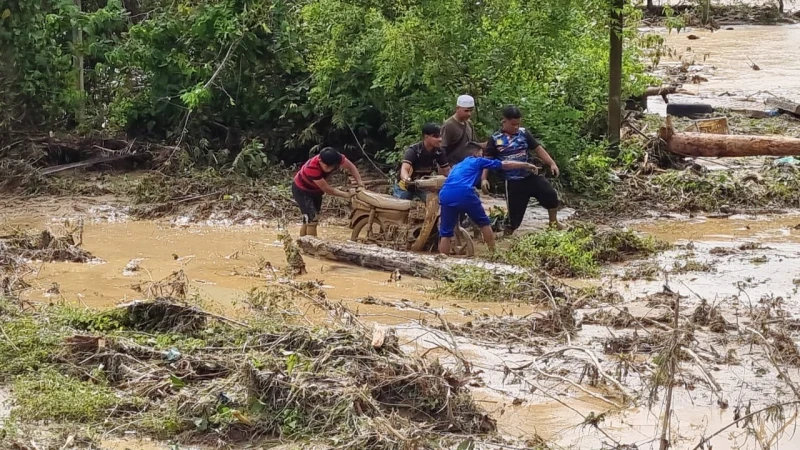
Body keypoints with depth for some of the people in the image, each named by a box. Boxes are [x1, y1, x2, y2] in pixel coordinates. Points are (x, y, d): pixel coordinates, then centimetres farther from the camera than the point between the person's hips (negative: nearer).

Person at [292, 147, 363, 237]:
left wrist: (360, 182, -20)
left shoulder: (337, 158, -27)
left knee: (308, 220, 12)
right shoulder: (312, 168, -42)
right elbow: (327, 189, -34)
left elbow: (350, 167, -7)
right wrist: (346, 195, -30)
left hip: (316, 190, 7)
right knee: (312, 219, -18)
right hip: (301, 190, -7)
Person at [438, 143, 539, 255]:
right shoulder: (478, 161, 24)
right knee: (484, 223, 18)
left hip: (446, 195, 4)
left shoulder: (457, 166, 38)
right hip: (464, 193, -4)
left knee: (445, 233, 8)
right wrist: (526, 165, 39)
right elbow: (505, 165, 28)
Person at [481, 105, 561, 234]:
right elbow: (488, 160, -2)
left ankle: (553, 223, 15)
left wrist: (552, 163, -2)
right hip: (513, 181, -3)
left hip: (531, 175, 3)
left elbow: (538, 149, 7)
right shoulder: (495, 139, -3)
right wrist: (484, 178, -14)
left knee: (550, 194, -7)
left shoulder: (524, 133, 3)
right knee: (514, 212, -1)